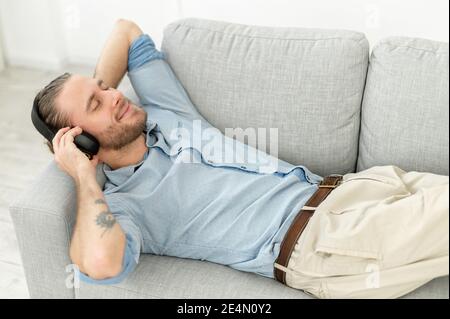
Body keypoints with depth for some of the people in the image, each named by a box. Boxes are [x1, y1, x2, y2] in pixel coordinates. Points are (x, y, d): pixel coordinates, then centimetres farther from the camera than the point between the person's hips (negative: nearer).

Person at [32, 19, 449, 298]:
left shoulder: (163, 114, 12)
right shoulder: (119, 203, -7)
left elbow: (126, 31, 24)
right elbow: (102, 264, -30)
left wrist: (96, 87, 13)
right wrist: (84, 175, -17)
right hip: (317, 243, -8)